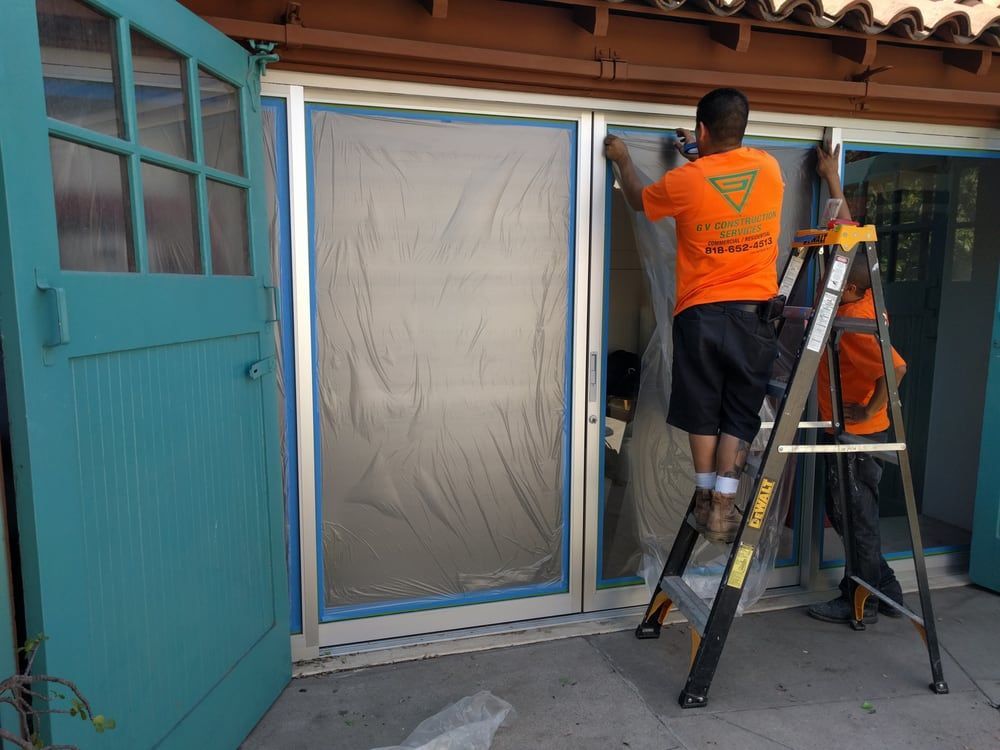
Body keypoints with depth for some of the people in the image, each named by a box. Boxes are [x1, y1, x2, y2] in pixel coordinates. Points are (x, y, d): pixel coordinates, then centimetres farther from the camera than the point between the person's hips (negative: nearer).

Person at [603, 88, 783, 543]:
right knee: (739, 415, 9)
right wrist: (700, 158, 35)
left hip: (701, 314, -2)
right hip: (754, 313, 2)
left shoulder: (684, 181, -8)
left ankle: (705, 502, 20)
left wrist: (622, 160, 29)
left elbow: (638, 200, 13)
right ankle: (723, 509, 9)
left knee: (703, 411, 14)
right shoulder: (769, 168, 2)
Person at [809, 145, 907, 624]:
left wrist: (870, 409, -20)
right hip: (847, 431, 9)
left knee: (856, 516, 3)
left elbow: (896, 368, -35)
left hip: (858, 434, -9)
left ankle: (860, 602, 18)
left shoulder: (857, 323, -24)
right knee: (845, 513, 17)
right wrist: (831, 179, 14)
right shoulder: (855, 295, 0)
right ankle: (884, 590, 30)